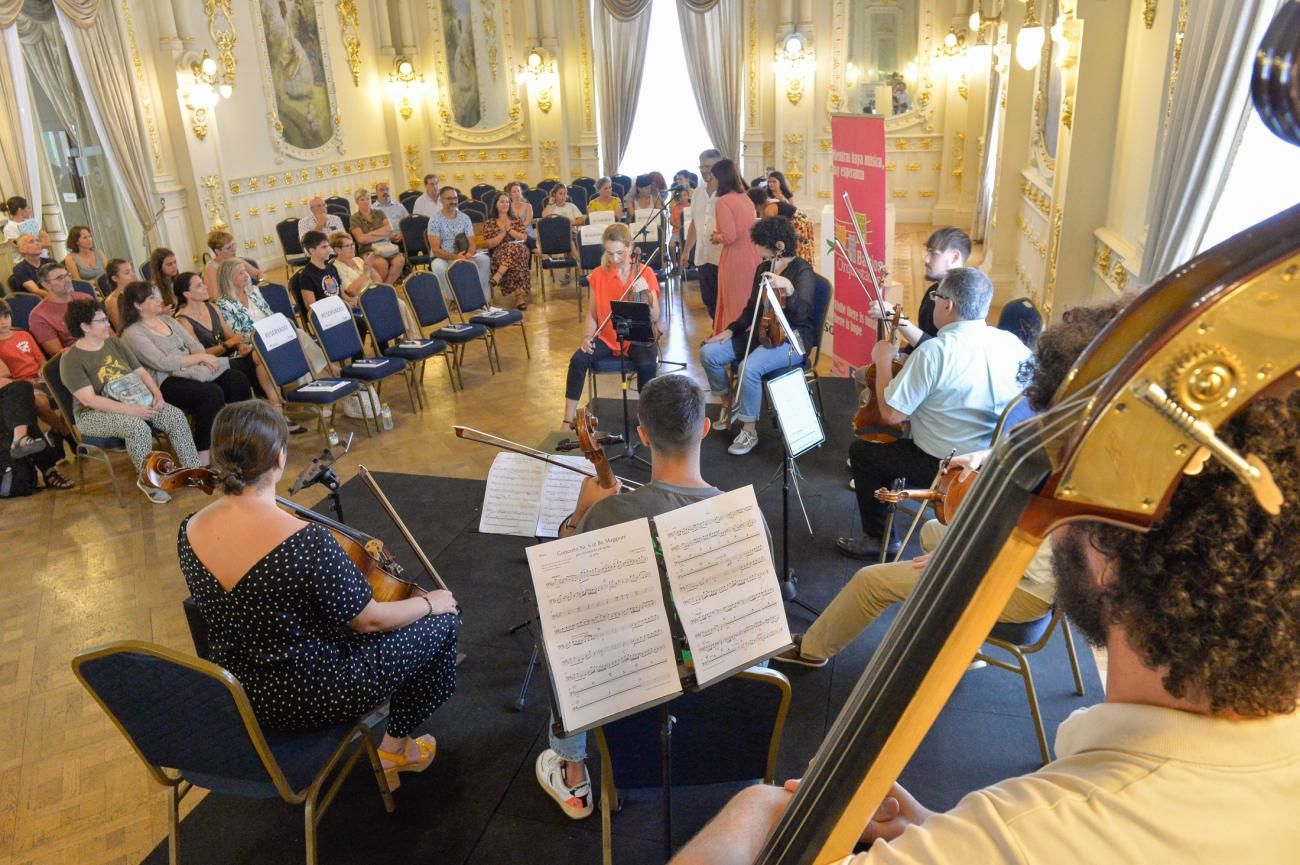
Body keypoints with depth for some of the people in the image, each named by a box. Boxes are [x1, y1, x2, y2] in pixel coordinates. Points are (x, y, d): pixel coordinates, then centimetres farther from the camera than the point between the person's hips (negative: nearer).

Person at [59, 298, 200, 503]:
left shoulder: (115, 342, 9)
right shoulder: (71, 359, -11)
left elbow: (141, 371, 11)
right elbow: (89, 400, -20)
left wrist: (157, 393, -10)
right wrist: (130, 410, -28)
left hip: (135, 400, 6)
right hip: (95, 413, -6)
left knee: (176, 416, -18)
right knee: (138, 427, -36)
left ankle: (193, 471, -12)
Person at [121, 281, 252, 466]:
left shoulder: (167, 319, 18)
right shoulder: (133, 334, -5)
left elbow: (194, 344, 14)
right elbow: (163, 363, -16)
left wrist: (203, 358, -9)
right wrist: (199, 357, -13)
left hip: (193, 370, 7)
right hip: (167, 382, -7)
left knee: (238, 380, -17)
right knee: (212, 394, -33)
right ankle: (203, 460, -26)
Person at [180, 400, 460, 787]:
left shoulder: (190, 530, -12)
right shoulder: (305, 541, -33)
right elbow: (370, 620, -19)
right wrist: (429, 602, -1)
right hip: (307, 698, -7)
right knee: (441, 623, 9)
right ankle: (395, 747, 26)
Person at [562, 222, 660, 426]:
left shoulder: (646, 273, -5)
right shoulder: (598, 275, 1)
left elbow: (654, 317, -9)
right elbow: (592, 314, 5)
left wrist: (645, 293, -27)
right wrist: (587, 337, -13)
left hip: (638, 338, -2)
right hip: (607, 338, 2)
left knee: (647, 365, -34)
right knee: (578, 360, -26)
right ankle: (568, 420, -16)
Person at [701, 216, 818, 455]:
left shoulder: (803, 271, -14)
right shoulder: (763, 269, 7)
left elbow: (801, 314, -28)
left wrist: (789, 290, -45)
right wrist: (731, 330, 3)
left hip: (792, 339, -8)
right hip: (761, 333, 8)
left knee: (750, 368, -34)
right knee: (709, 353, -9)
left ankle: (749, 431, -15)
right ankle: (729, 404, 14)